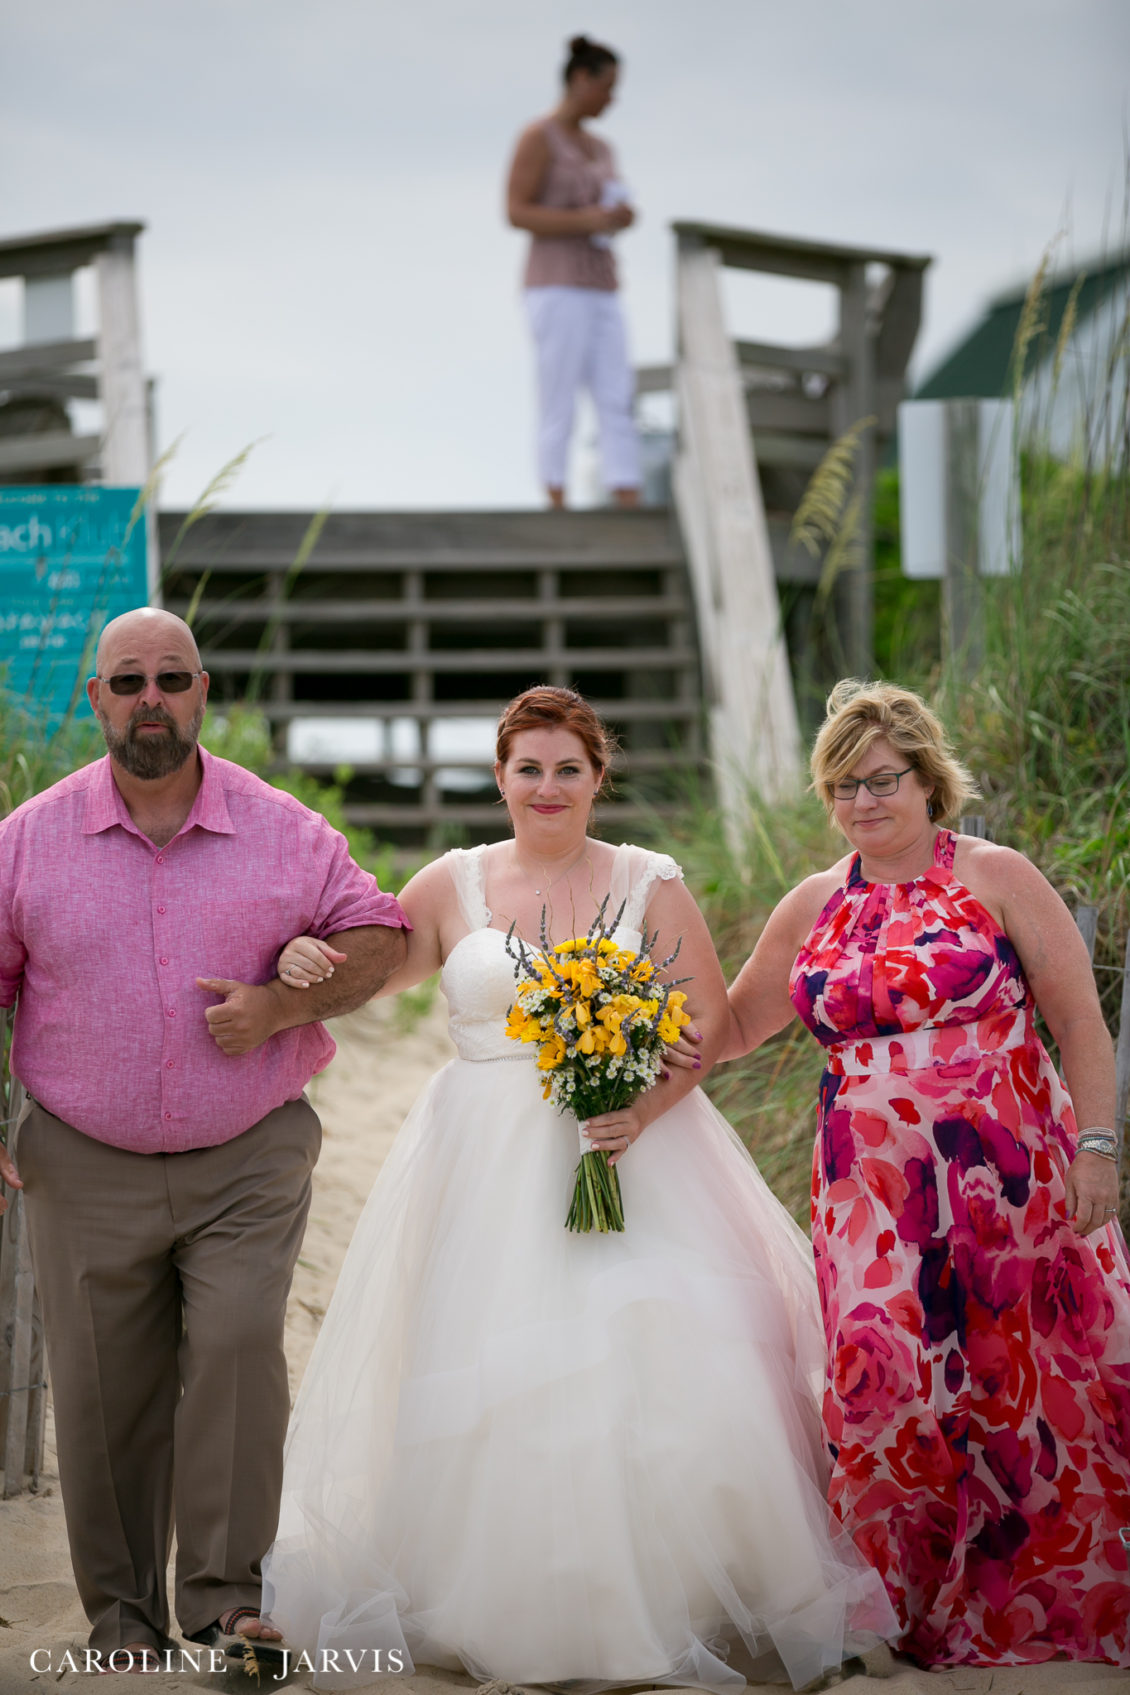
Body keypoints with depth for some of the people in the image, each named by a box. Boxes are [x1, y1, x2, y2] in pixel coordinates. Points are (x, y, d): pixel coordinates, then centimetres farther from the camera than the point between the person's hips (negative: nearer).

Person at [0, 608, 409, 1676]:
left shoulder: (282, 832, 1)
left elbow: (379, 939, 5)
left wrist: (285, 1003, -12)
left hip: (249, 1160, -1)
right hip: (87, 1171, 1)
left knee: (237, 1347, -19)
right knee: (102, 1399, 4)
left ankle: (224, 1593, -9)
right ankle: (123, 1613, 20)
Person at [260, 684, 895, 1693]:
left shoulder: (650, 884, 6)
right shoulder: (453, 885, 9)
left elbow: (712, 1017, 0)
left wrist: (644, 1108, -16)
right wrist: (306, 958, -9)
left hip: (632, 1147, -1)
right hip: (489, 1167, 1)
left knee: (654, 1367, -9)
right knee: (488, 1376, -4)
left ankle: (666, 1604, 1)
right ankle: (500, 1608, 5)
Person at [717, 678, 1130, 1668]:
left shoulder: (995, 878, 0)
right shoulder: (817, 907, 11)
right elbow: (738, 1023, 21)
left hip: (1010, 1177, -2)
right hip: (875, 1190, 3)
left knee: (1023, 1382, 0)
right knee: (888, 1380, -7)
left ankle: (1049, 1603, 16)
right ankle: (910, 1604, 8)